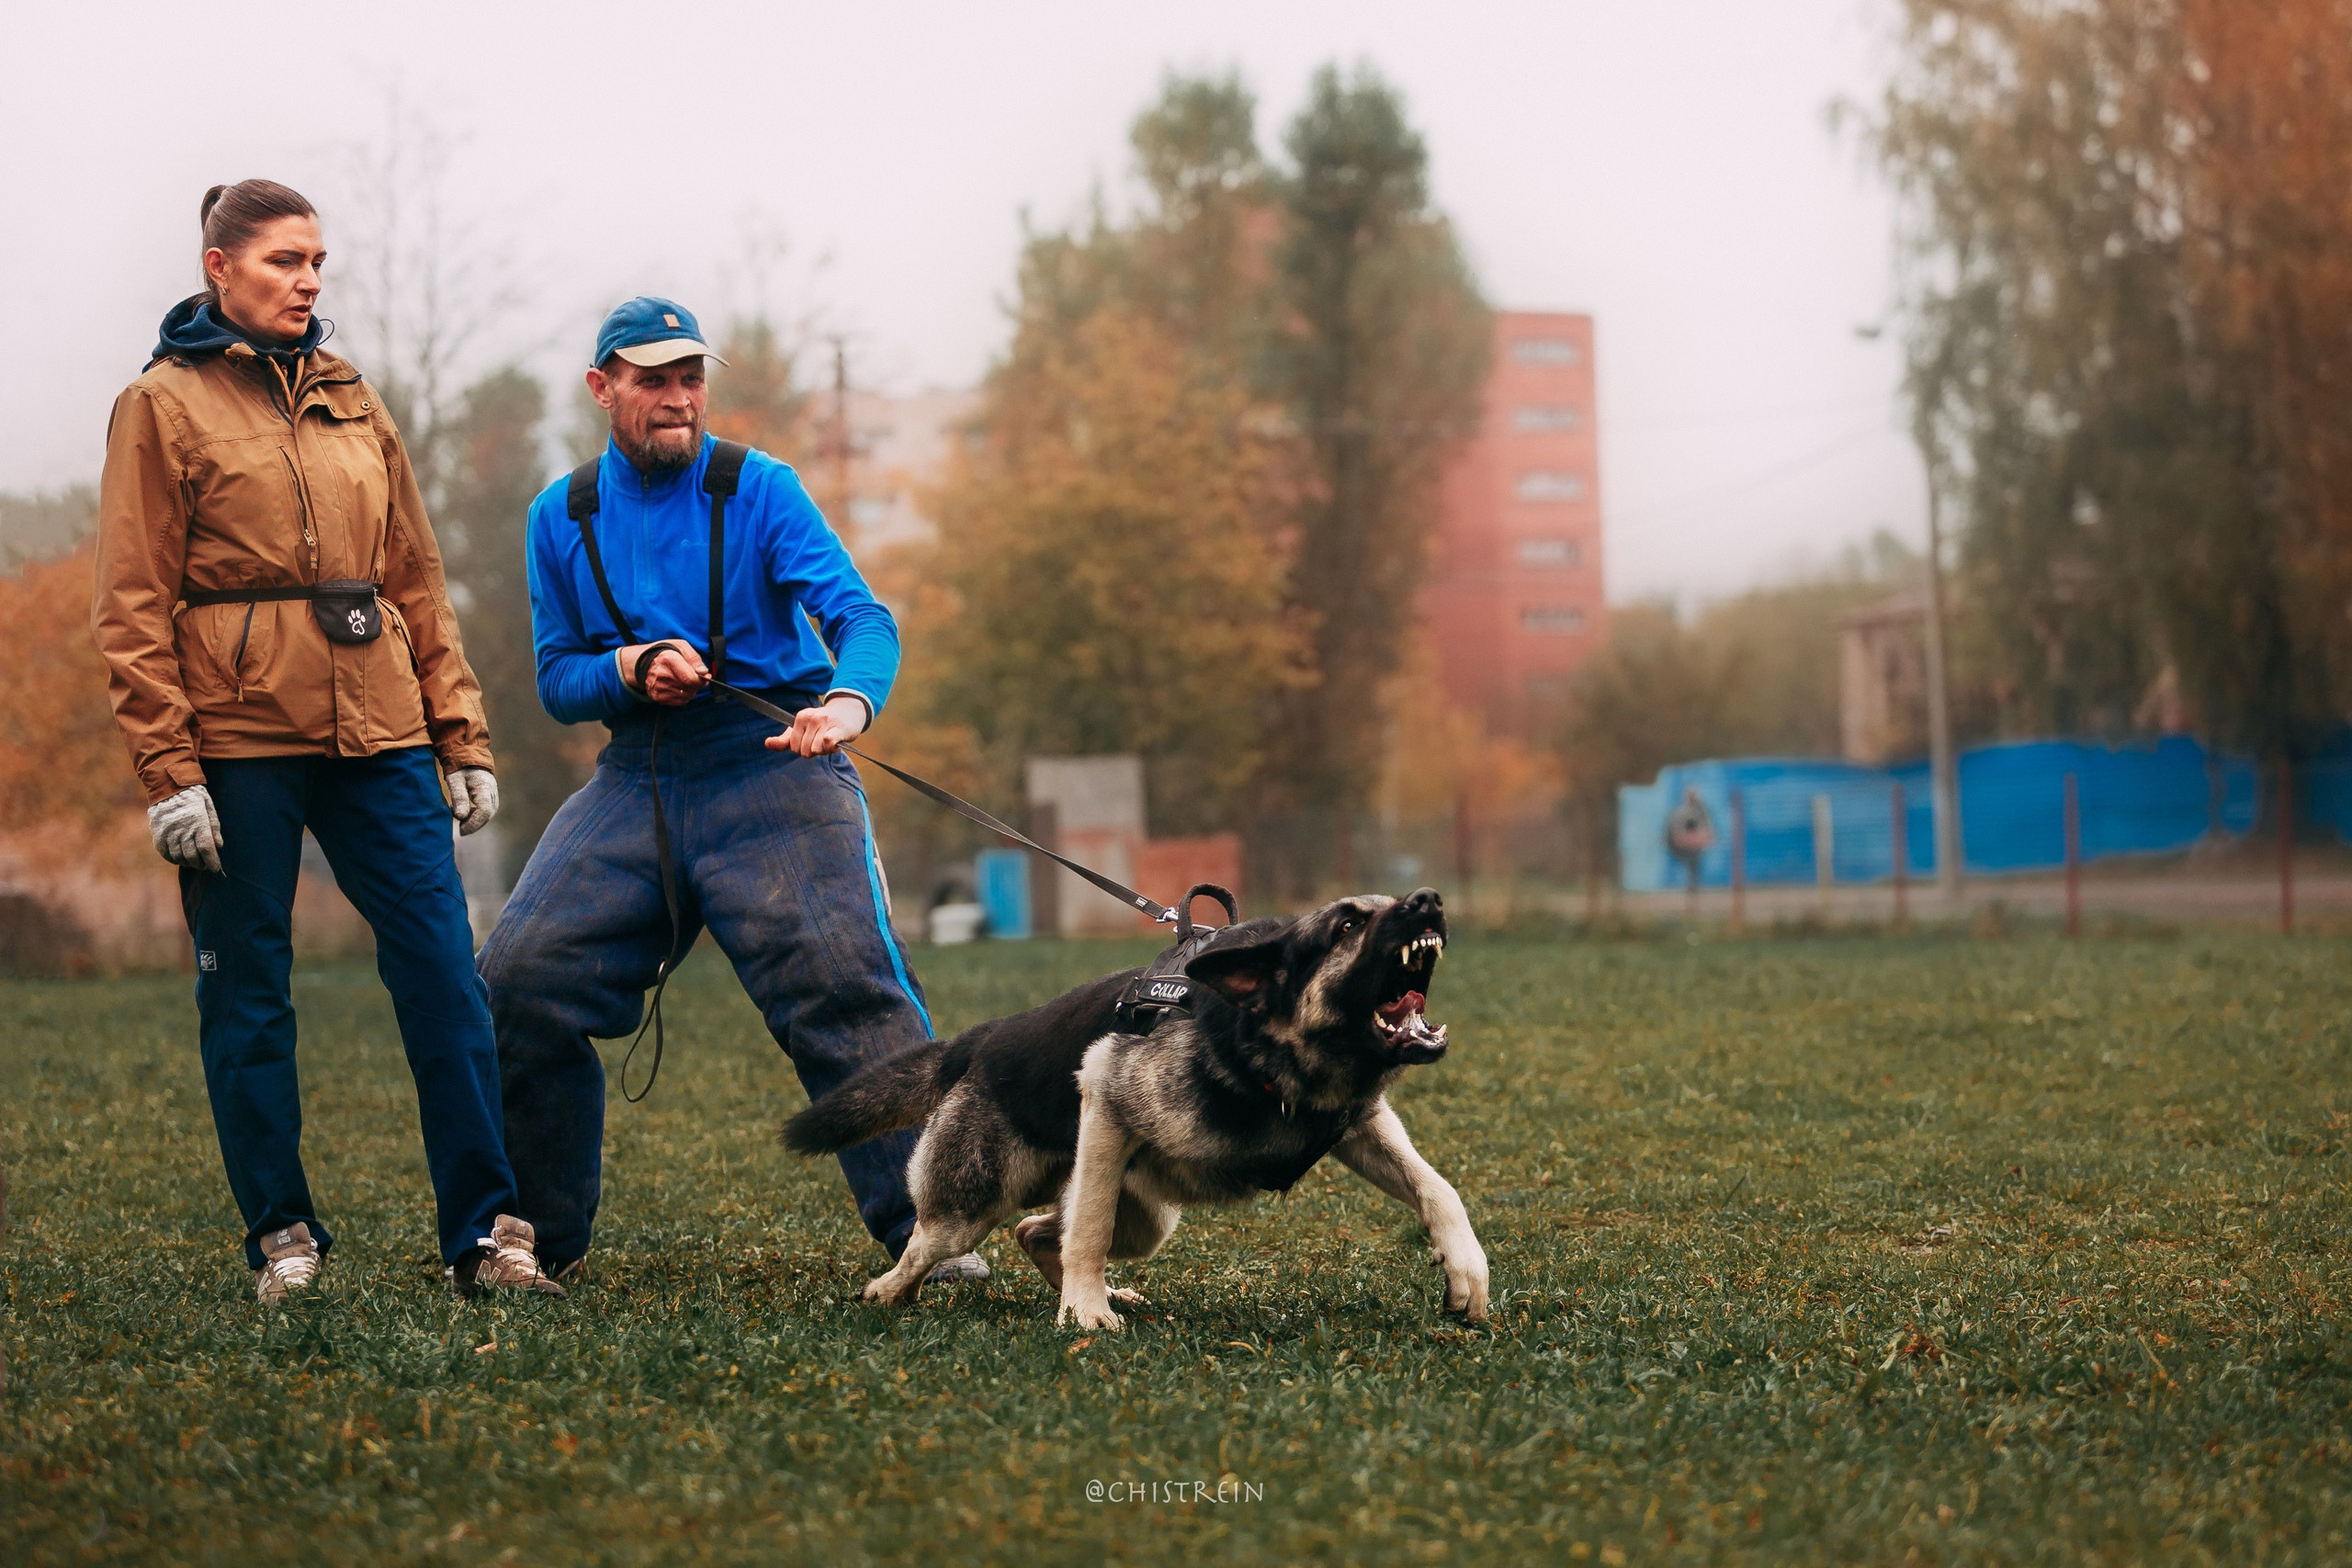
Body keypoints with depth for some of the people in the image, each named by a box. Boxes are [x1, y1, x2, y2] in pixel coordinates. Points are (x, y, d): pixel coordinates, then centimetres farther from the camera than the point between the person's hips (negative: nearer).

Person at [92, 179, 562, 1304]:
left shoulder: (352, 402, 15)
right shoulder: (164, 406, 2)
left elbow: (417, 579, 17)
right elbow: (133, 607, -3)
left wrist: (460, 736, 10)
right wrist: (167, 770, -11)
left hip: (378, 734, 4)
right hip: (238, 737, -4)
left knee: (445, 977, -3)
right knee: (247, 992, 3)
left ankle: (484, 1233, 1)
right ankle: (281, 1238, 14)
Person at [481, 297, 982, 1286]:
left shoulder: (760, 490, -2)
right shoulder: (561, 518, 10)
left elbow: (860, 615, -14)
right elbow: (556, 678, 11)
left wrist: (848, 701, -36)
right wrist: (629, 669, -12)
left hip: (770, 765, -4)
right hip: (634, 781, 4)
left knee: (843, 983, -20)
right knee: (520, 980, -5)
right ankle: (541, 1239, 11)